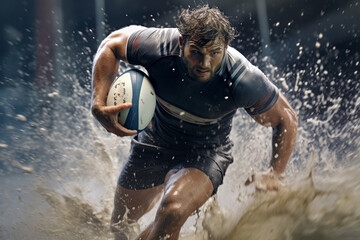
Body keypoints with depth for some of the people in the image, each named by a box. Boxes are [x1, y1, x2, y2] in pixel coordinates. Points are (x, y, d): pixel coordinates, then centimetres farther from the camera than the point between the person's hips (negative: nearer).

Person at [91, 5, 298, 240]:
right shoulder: (159, 46, -30)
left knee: (173, 211, -35)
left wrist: (275, 174, -19)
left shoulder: (243, 81, -32)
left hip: (206, 153, -3)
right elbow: (111, 44, -10)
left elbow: (287, 118, -16)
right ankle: (160, 189, 60)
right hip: (154, 142, 3)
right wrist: (99, 102, -21)